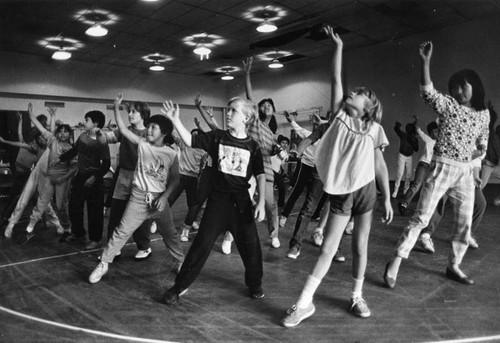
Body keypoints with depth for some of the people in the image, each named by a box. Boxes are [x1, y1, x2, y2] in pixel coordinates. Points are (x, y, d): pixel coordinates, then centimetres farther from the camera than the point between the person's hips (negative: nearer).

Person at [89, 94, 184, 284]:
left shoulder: (171, 154, -4)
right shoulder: (142, 144, -2)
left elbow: (175, 178, -1)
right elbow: (123, 129, -7)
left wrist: (164, 197, -11)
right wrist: (116, 107, -14)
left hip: (159, 198, 0)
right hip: (139, 197, 0)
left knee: (170, 233, 13)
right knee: (122, 231, 1)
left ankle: (180, 261, 33)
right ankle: (104, 264, 14)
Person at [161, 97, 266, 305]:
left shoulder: (252, 146, 0)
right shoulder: (217, 137, 1)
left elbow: (260, 176, -1)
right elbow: (190, 141, -4)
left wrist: (261, 203, -8)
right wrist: (175, 120, -14)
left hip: (241, 201, 1)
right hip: (217, 199, 0)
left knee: (251, 244, 5)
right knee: (202, 243, 1)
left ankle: (254, 284, 30)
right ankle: (180, 286, 16)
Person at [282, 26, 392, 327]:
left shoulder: (375, 128, 2)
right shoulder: (339, 115, 3)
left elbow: (380, 165, 5)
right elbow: (336, 79, -3)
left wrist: (388, 199, 4)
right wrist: (338, 47, -2)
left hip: (366, 190, 0)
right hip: (340, 192, 0)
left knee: (361, 247, 9)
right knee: (328, 248, 0)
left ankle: (357, 297, 28)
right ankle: (304, 303, 8)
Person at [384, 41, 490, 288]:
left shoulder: (484, 113, 11)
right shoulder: (448, 104, -4)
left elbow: (482, 143, 21)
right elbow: (428, 92, -23)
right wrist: (426, 62, -33)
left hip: (465, 172, 6)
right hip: (442, 168, -5)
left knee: (465, 222, 11)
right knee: (421, 217, -9)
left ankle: (453, 266, 28)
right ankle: (395, 263, -3)